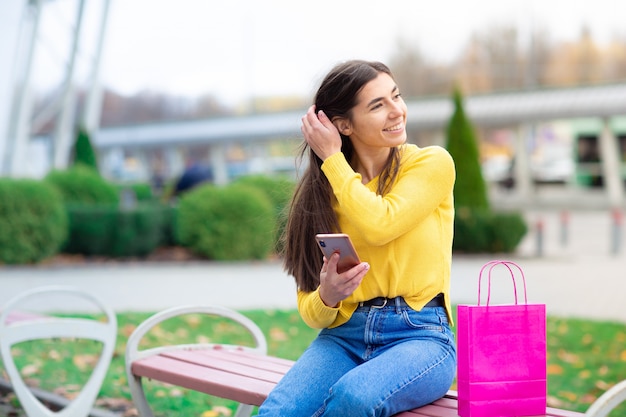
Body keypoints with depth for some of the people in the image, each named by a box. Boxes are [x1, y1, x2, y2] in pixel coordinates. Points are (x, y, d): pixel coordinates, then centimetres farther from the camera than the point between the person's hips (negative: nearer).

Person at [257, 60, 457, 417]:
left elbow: (380, 225, -16)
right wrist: (327, 297, -15)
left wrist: (332, 159, -3)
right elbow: (311, 312, 9)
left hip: (419, 335, -2)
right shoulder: (323, 190, 11)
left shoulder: (432, 163, 4)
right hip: (343, 337, 3)